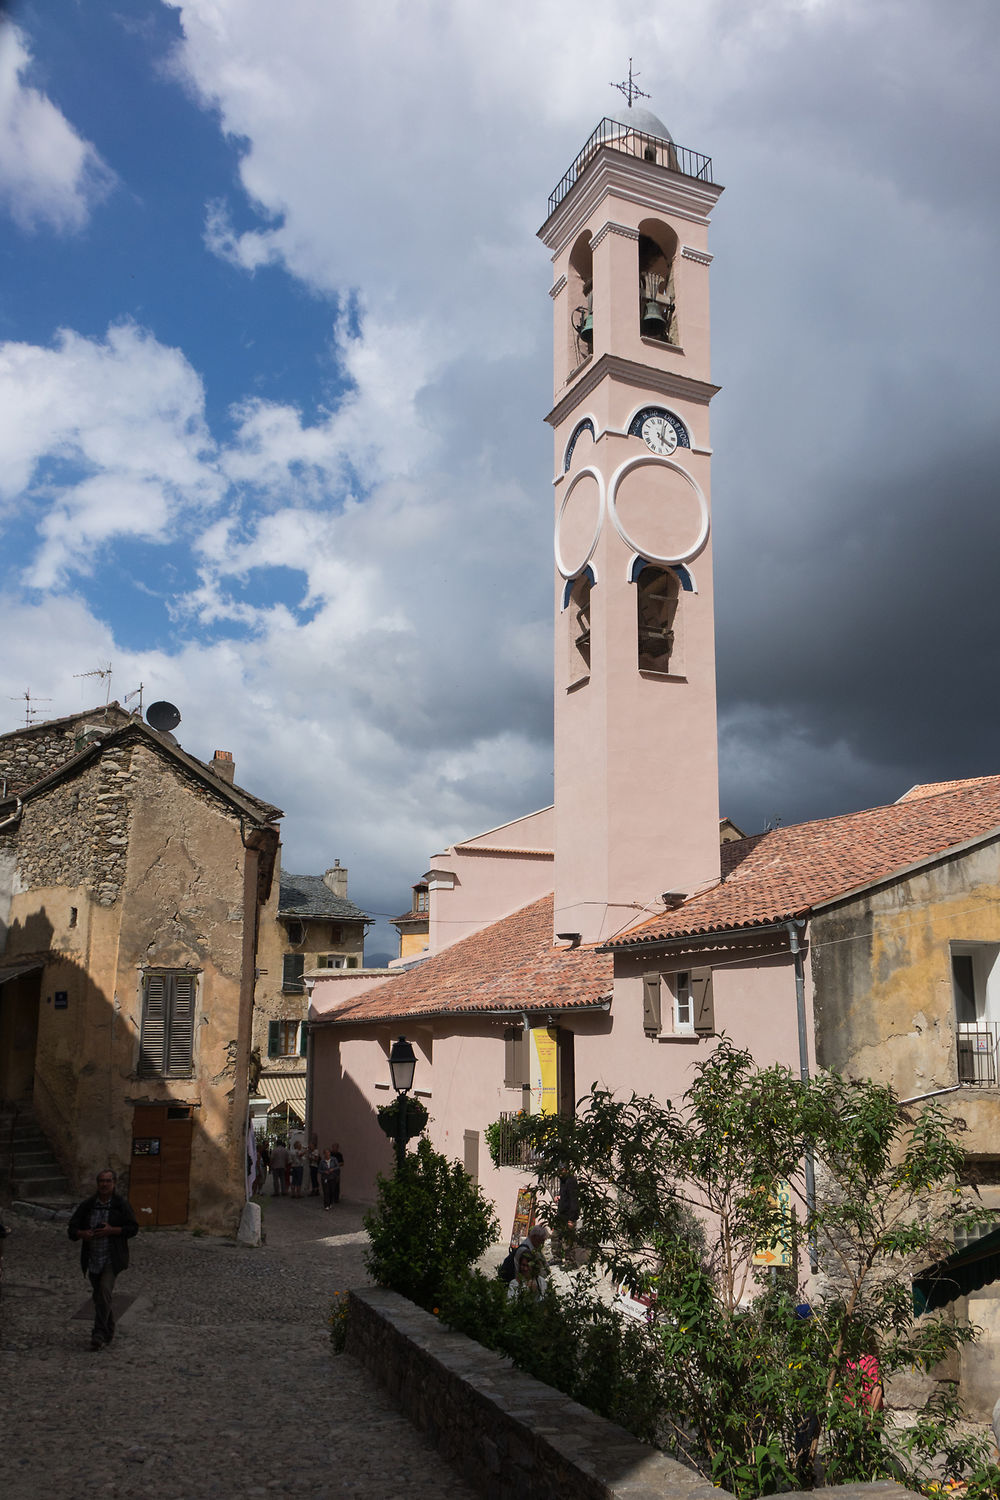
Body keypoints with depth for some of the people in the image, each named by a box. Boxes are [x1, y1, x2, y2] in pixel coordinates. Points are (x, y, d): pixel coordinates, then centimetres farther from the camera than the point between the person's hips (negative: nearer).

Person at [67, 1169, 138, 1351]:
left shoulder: (122, 1204, -4)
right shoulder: (87, 1205, 3)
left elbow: (133, 1228, -5)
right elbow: (72, 1228, 5)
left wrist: (111, 1230, -19)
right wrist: (82, 1234, -17)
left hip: (112, 1259, -4)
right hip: (92, 1259, 4)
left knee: (105, 1291, -18)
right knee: (100, 1295, 12)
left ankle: (100, 1334, -13)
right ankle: (109, 1332, 28)